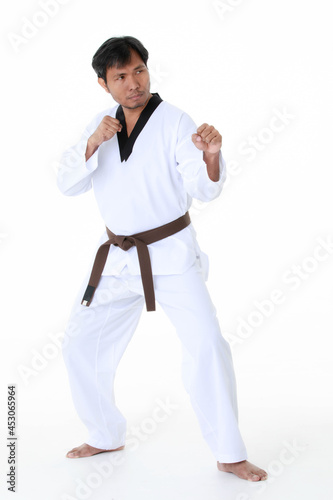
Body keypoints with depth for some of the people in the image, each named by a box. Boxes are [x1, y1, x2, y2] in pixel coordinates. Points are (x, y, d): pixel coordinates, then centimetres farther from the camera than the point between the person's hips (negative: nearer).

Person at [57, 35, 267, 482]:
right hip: (118, 257, 5)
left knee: (207, 347, -16)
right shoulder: (100, 125, 6)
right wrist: (93, 143, -19)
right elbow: (68, 184, -2)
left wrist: (211, 155, -40)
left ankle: (230, 455, 0)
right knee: (81, 347, 8)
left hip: (172, 253, -5)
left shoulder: (175, 122, -9)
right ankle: (107, 436, 29)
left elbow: (204, 188, -19)